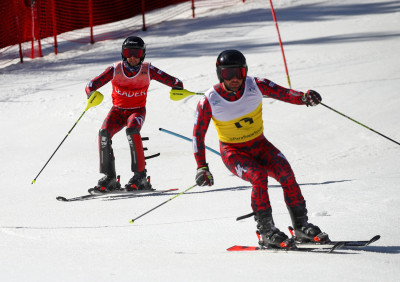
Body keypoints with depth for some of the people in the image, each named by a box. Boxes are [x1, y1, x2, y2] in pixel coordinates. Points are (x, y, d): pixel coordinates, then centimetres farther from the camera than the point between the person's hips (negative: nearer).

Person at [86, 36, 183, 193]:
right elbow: (92, 85, -10)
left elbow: (172, 81, -8)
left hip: (137, 110, -2)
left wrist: (178, 89, -32)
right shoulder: (115, 69, -9)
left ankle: (140, 175, -27)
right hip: (118, 110, 2)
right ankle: (109, 177, -14)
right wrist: (92, 95, -33)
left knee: (131, 130, -33)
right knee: (104, 133, -25)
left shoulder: (147, 70, -10)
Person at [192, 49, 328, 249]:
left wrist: (304, 97, -41)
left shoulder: (256, 86, -14)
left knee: (286, 173, -21)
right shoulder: (209, 101, -18)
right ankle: (266, 232, -22)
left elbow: (284, 93, -19)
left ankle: (302, 227, -11)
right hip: (233, 152, -3)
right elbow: (198, 134, -9)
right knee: (259, 177, -30)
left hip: (259, 144, 3)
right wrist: (201, 167, -14)